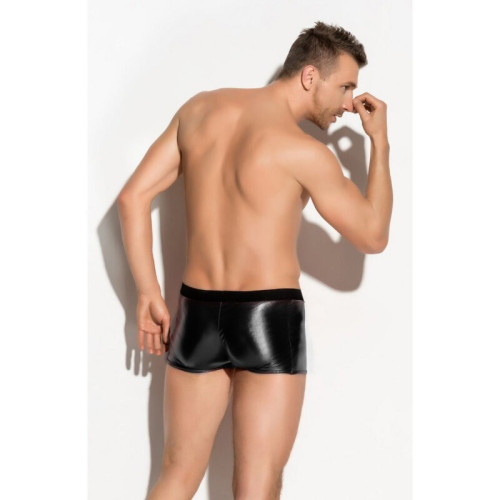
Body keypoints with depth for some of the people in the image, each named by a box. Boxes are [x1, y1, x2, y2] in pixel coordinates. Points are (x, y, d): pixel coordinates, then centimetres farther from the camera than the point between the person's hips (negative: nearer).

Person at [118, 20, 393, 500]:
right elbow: (373, 237, -2)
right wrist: (380, 143, 6)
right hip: (270, 321, -5)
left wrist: (148, 293, 7)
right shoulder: (303, 150, -12)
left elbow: (133, 196, 3)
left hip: (197, 314, 5)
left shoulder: (201, 108, 4)